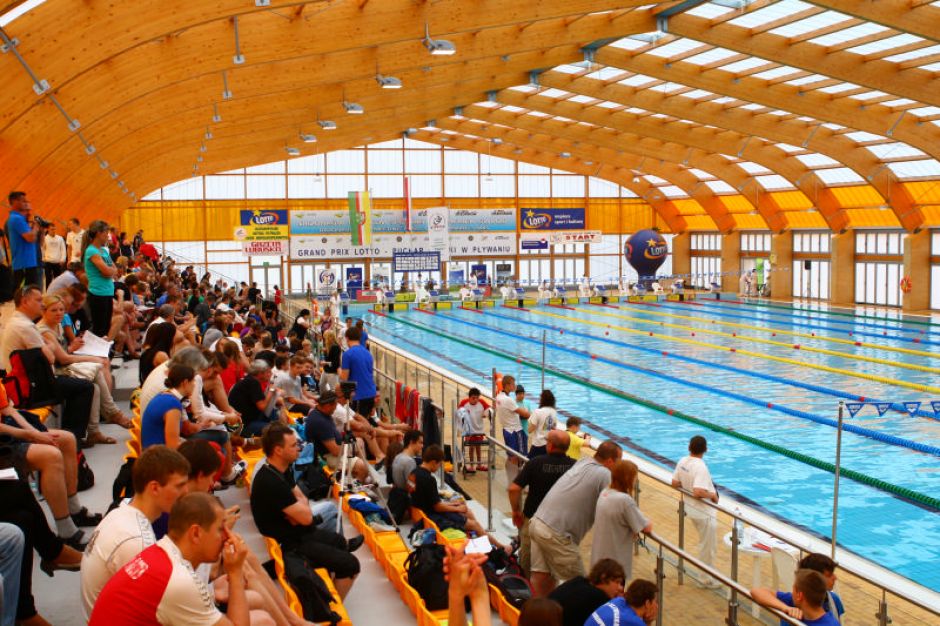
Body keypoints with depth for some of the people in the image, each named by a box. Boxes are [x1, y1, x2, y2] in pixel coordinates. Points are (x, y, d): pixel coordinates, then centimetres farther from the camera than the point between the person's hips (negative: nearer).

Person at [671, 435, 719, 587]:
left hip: (692, 509, 8)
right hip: (705, 513, -8)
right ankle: (706, 579, 20)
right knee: (708, 547, 8)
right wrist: (713, 495, -18)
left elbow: (675, 483, 4)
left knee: (704, 544, 26)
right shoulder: (700, 467, -27)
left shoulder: (682, 462, -3)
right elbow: (698, 493, -34)